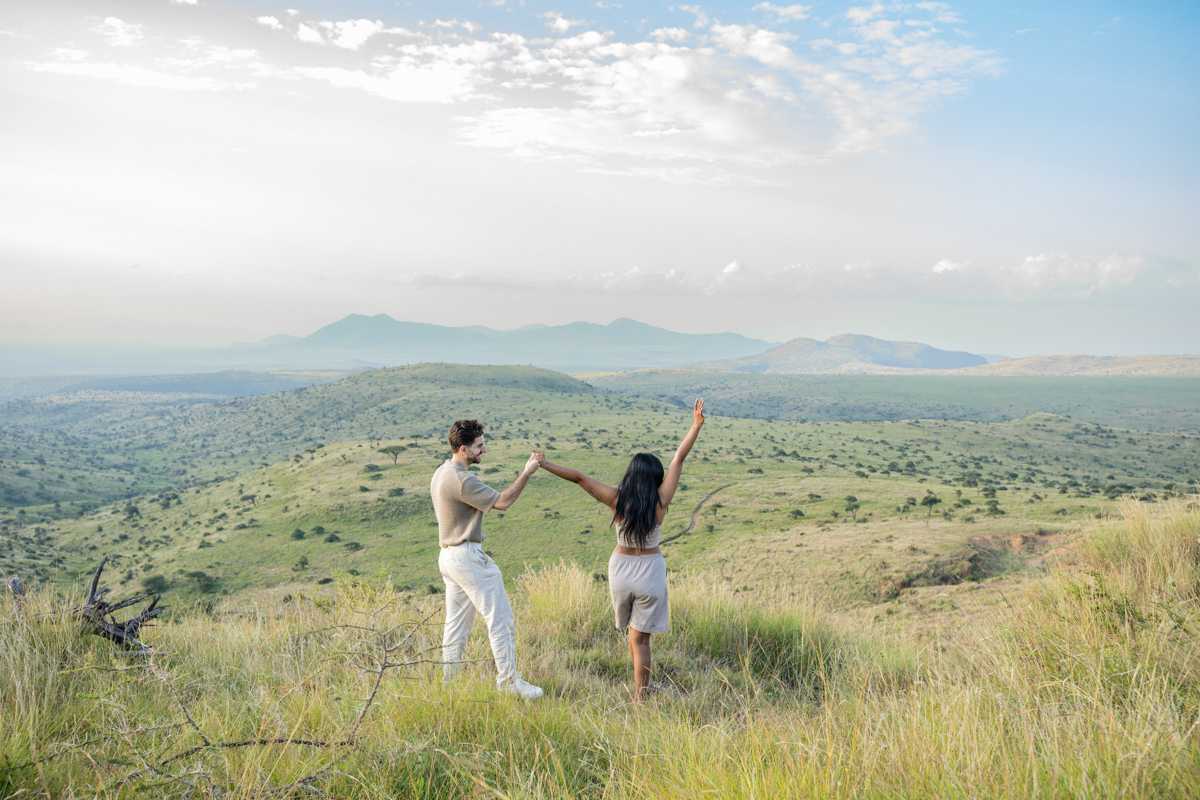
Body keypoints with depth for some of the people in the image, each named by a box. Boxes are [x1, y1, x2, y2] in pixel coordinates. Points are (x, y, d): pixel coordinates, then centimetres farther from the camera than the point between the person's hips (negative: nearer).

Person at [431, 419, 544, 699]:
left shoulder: (441, 474, 12)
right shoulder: (462, 480, -21)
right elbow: (502, 502, -18)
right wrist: (527, 473, -10)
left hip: (449, 557, 10)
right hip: (468, 557, -10)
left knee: (456, 625, 14)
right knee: (500, 620, 0)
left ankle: (449, 684, 20)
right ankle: (508, 680, 7)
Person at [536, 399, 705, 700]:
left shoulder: (617, 500, -12)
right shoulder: (660, 501, -15)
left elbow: (579, 477, -9)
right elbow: (679, 459, -9)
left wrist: (546, 465, -1)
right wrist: (697, 425, -3)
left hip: (620, 569, 2)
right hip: (651, 573, -2)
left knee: (634, 632, 25)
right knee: (641, 639, 7)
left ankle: (641, 685, 38)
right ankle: (639, 698, 9)